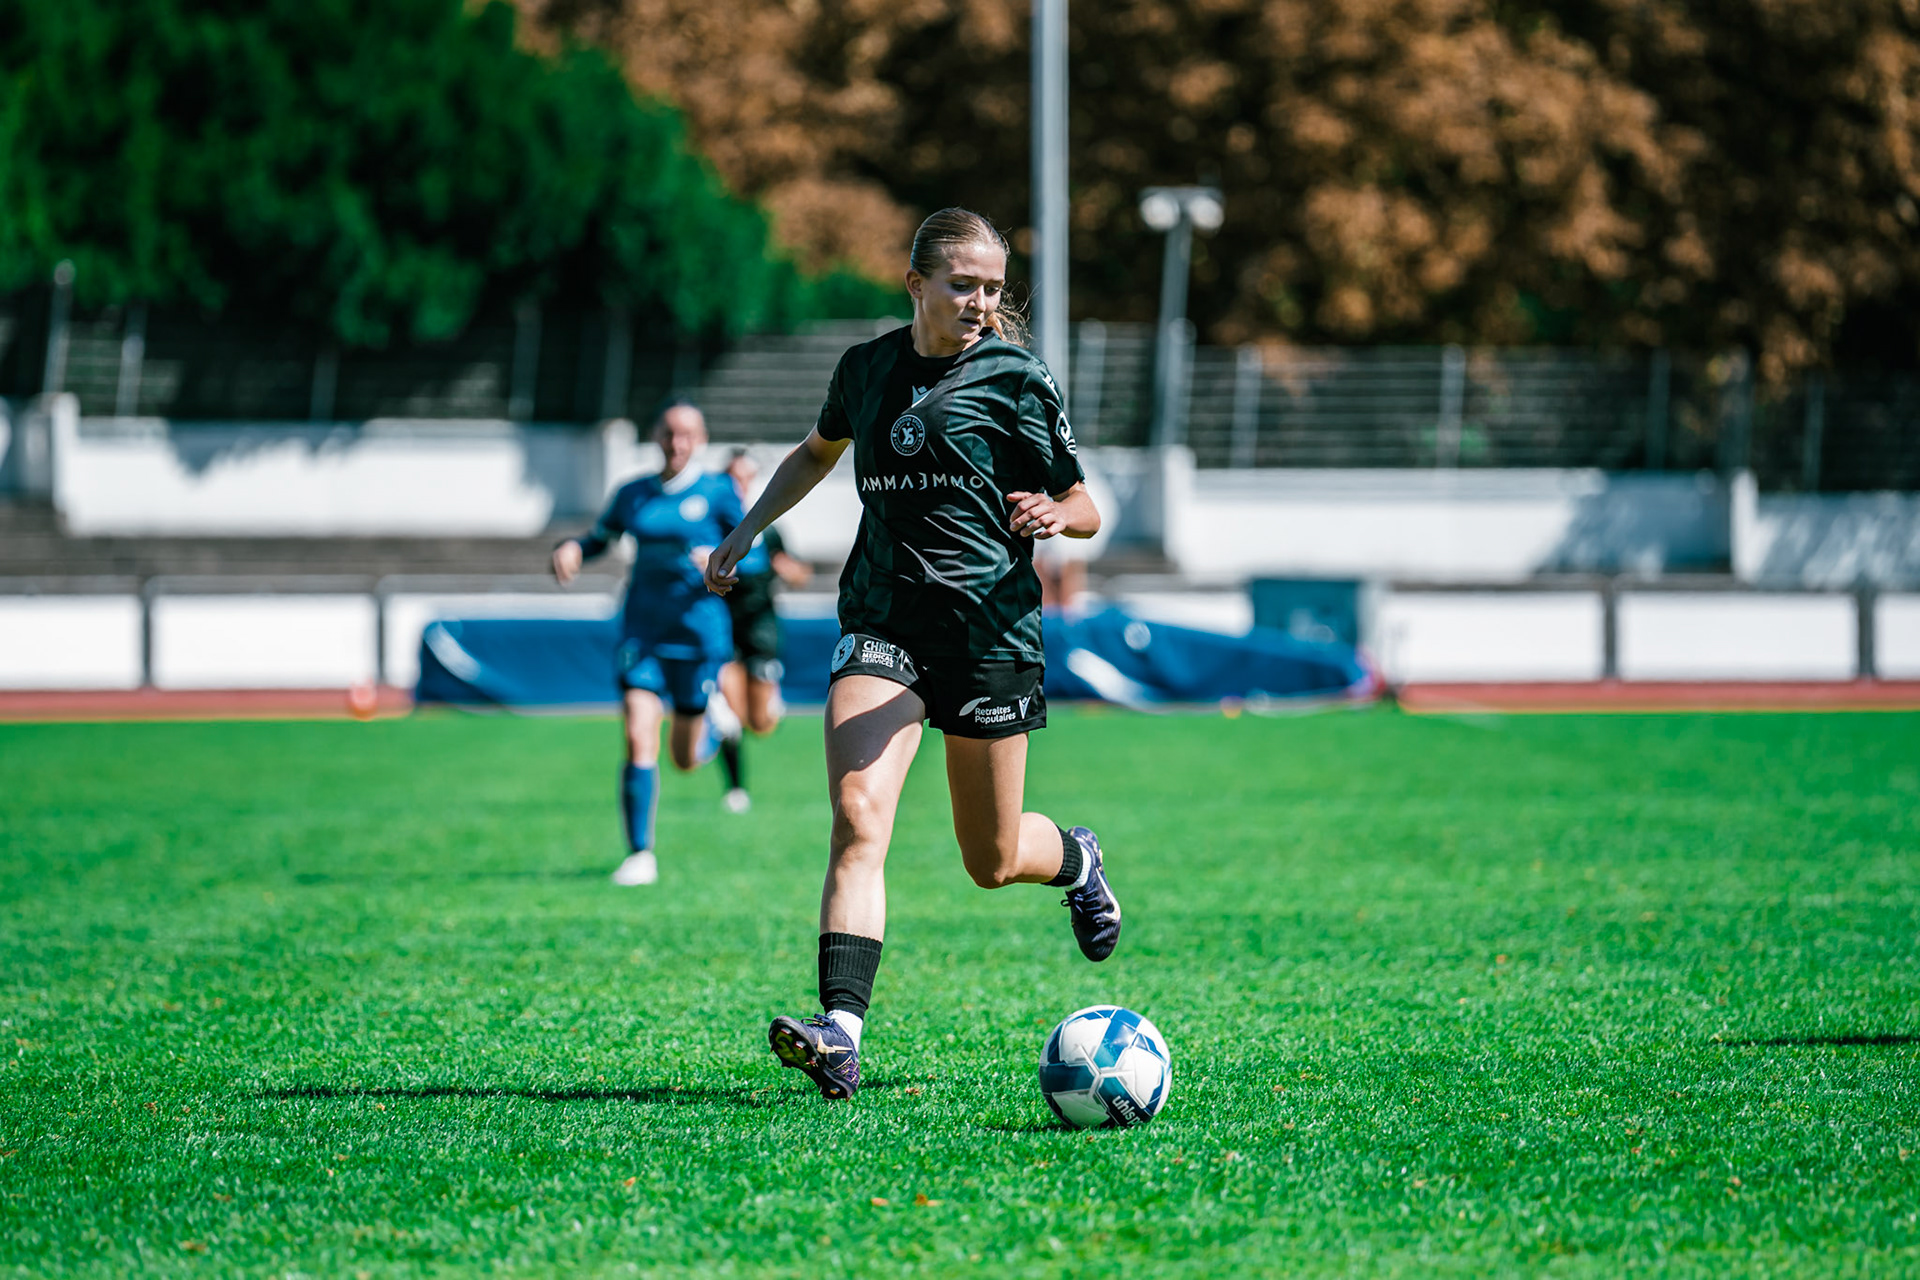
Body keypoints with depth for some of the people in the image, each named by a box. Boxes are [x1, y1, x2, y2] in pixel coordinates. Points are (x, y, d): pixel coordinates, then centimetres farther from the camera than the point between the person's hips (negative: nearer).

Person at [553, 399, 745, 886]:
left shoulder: (718, 494, -3)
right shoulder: (633, 495, 6)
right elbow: (599, 539, 19)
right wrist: (571, 549, -3)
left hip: (698, 634, -2)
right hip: (642, 635, 2)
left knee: (686, 758, 7)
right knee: (639, 741, -14)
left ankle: (715, 718, 43)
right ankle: (640, 855, -7)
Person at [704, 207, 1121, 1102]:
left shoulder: (1015, 380, -2)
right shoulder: (867, 369, 8)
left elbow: (1084, 509, 2)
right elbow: (817, 453, 30)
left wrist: (1055, 515, -21)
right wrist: (748, 530, 21)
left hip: (990, 626, -2)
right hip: (881, 619, 2)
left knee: (992, 862, 8)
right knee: (857, 818, -20)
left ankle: (1077, 861, 45)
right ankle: (841, 1033, -28)